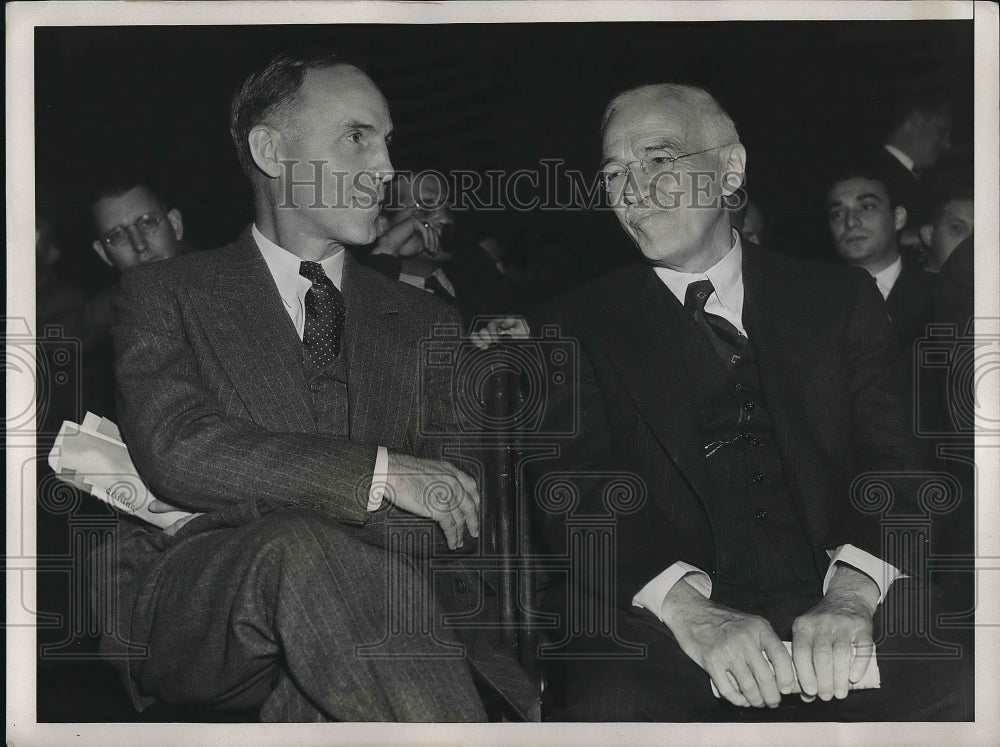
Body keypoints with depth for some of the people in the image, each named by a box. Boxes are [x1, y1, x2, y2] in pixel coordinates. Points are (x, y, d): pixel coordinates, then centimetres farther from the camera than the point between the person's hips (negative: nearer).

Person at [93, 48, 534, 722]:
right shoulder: (165, 293, 11)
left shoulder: (425, 324, 20)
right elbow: (173, 447, -8)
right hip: (191, 612, 0)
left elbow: (458, 522, 8)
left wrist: (241, 488, -8)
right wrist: (380, 473, -16)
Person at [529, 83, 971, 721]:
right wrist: (687, 607, -20)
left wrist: (852, 591, -18)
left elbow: (891, 459, 4)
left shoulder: (841, 299, 16)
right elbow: (572, 489, 0)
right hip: (660, 630, -1)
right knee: (605, 705, -33)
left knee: (961, 691, -29)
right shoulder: (579, 327, 13)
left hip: (833, 618, 1)